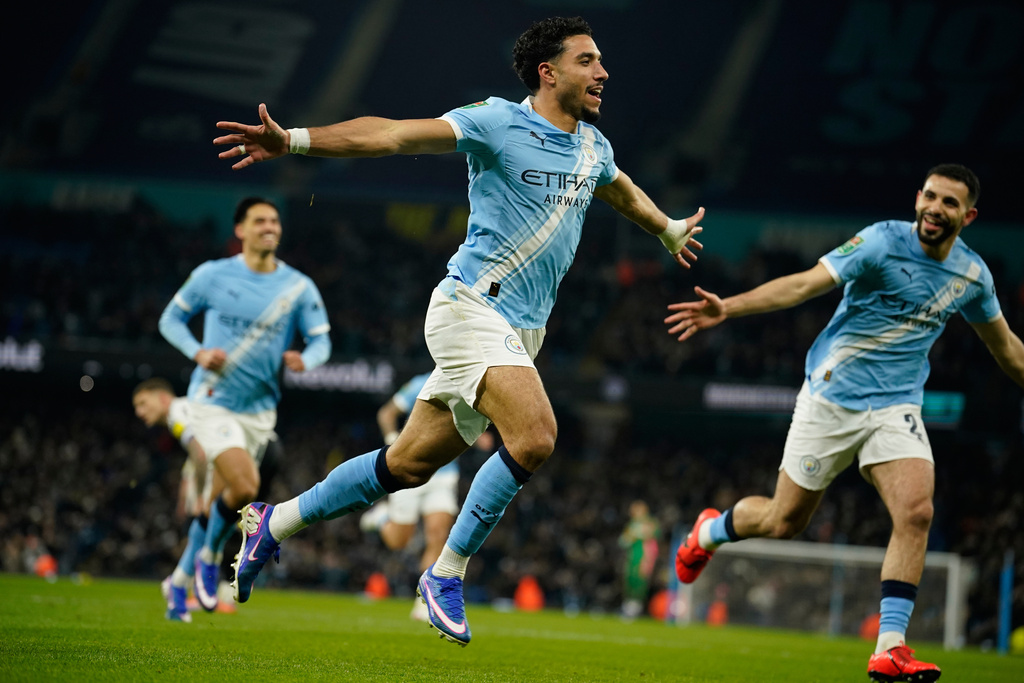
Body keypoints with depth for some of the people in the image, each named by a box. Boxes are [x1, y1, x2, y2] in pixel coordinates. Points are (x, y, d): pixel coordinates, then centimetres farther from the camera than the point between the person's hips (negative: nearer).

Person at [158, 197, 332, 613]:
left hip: (259, 409, 4)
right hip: (213, 402, -4)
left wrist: (304, 360, -19)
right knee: (245, 489, -21)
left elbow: (321, 340, 4)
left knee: (228, 496, 12)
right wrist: (198, 353, -13)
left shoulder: (299, 287, 0)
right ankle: (211, 555, 5)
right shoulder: (212, 275, -4)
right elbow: (171, 318, 5)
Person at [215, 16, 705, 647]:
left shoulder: (594, 147, 13)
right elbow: (393, 135, -16)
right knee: (535, 436, -26)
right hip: (472, 307, -7)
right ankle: (446, 574, -11)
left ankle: (274, 523, 25)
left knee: (408, 464, 8)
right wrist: (295, 140, -27)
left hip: (521, 333, 7)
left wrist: (671, 230, 54)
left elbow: (625, 193, 37)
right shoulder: (498, 122, -9)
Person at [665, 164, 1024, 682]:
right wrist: (728, 307, -34)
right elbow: (805, 284, -23)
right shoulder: (882, 242, -14)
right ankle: (710, 531, 40)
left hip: (897, 406, 3)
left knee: (916, 512, -20)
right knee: (784, 522, 5)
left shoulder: (972, 275, 2)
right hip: (832, 399, -3)